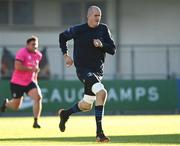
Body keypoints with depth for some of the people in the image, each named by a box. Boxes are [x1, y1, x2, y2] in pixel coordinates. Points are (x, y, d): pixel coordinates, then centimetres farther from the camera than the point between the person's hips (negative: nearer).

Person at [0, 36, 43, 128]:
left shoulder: (38, 55, 5)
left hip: (30, 82, 5)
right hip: (17, 83, -5)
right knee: (15, 107, 4)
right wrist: (31, 69, -27)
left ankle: (36, 122, -15)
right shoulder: (22, 53, -17)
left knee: (38, 97, -21)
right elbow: (17, 66, -28)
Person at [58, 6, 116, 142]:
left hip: (98, 71, 6)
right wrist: (66, 55, 4)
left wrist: (101, 45, -19)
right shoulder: (78, 30, -7)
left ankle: (65, 113, 45)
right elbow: (62, 36, 11)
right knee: (101, 92, -29)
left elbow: (113, 50, -1)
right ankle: (99, 132, -29)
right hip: (83, 69, -6)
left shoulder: (103, 29, 2)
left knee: (87, 106, 14)